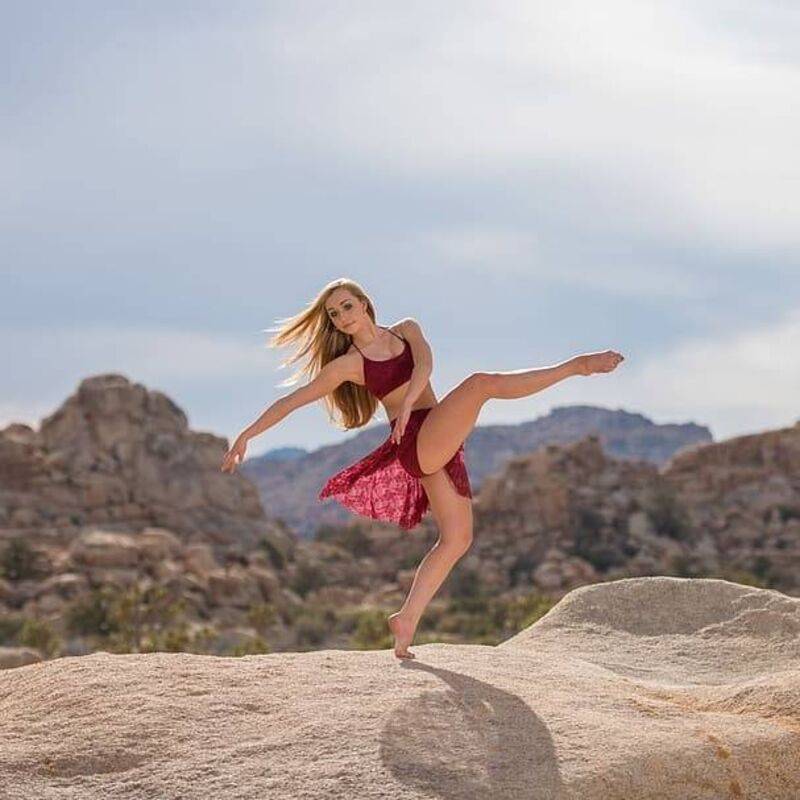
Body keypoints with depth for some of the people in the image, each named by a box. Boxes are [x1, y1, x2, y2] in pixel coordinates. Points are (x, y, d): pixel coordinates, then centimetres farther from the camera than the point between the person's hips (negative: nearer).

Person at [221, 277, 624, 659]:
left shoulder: (406, 330, 15)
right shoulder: (348, 364, 4)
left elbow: (424, 364, -6)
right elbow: (291, 401, 6)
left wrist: (408, 402, -25)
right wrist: (245, 436, 3)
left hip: (442, 446, 6)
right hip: (419, 442, -6)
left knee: (457, 537, 2)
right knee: (481, 383, -24)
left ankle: (407, 619, 2)